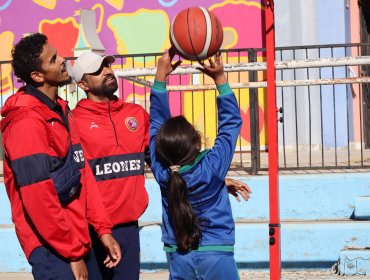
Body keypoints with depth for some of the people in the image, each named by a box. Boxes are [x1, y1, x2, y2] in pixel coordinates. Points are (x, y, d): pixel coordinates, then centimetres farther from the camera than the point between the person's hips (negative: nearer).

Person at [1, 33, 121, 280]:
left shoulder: (61, 111, 12)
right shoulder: (27, 120, -17)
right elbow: (37, 196, -21)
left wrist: (103, 228, 10)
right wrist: (71, 252, -17)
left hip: (78, 239, 9)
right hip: (52, 248, -9)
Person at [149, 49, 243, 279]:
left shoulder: (162, 172, -8)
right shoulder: (212, 168, -15)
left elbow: (157, 121, 0)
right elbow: (232, 122, -6)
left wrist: (161, 75, 0)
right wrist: (220, 79, -6)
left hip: (179, 258, 3)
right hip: (216, 256, -3)